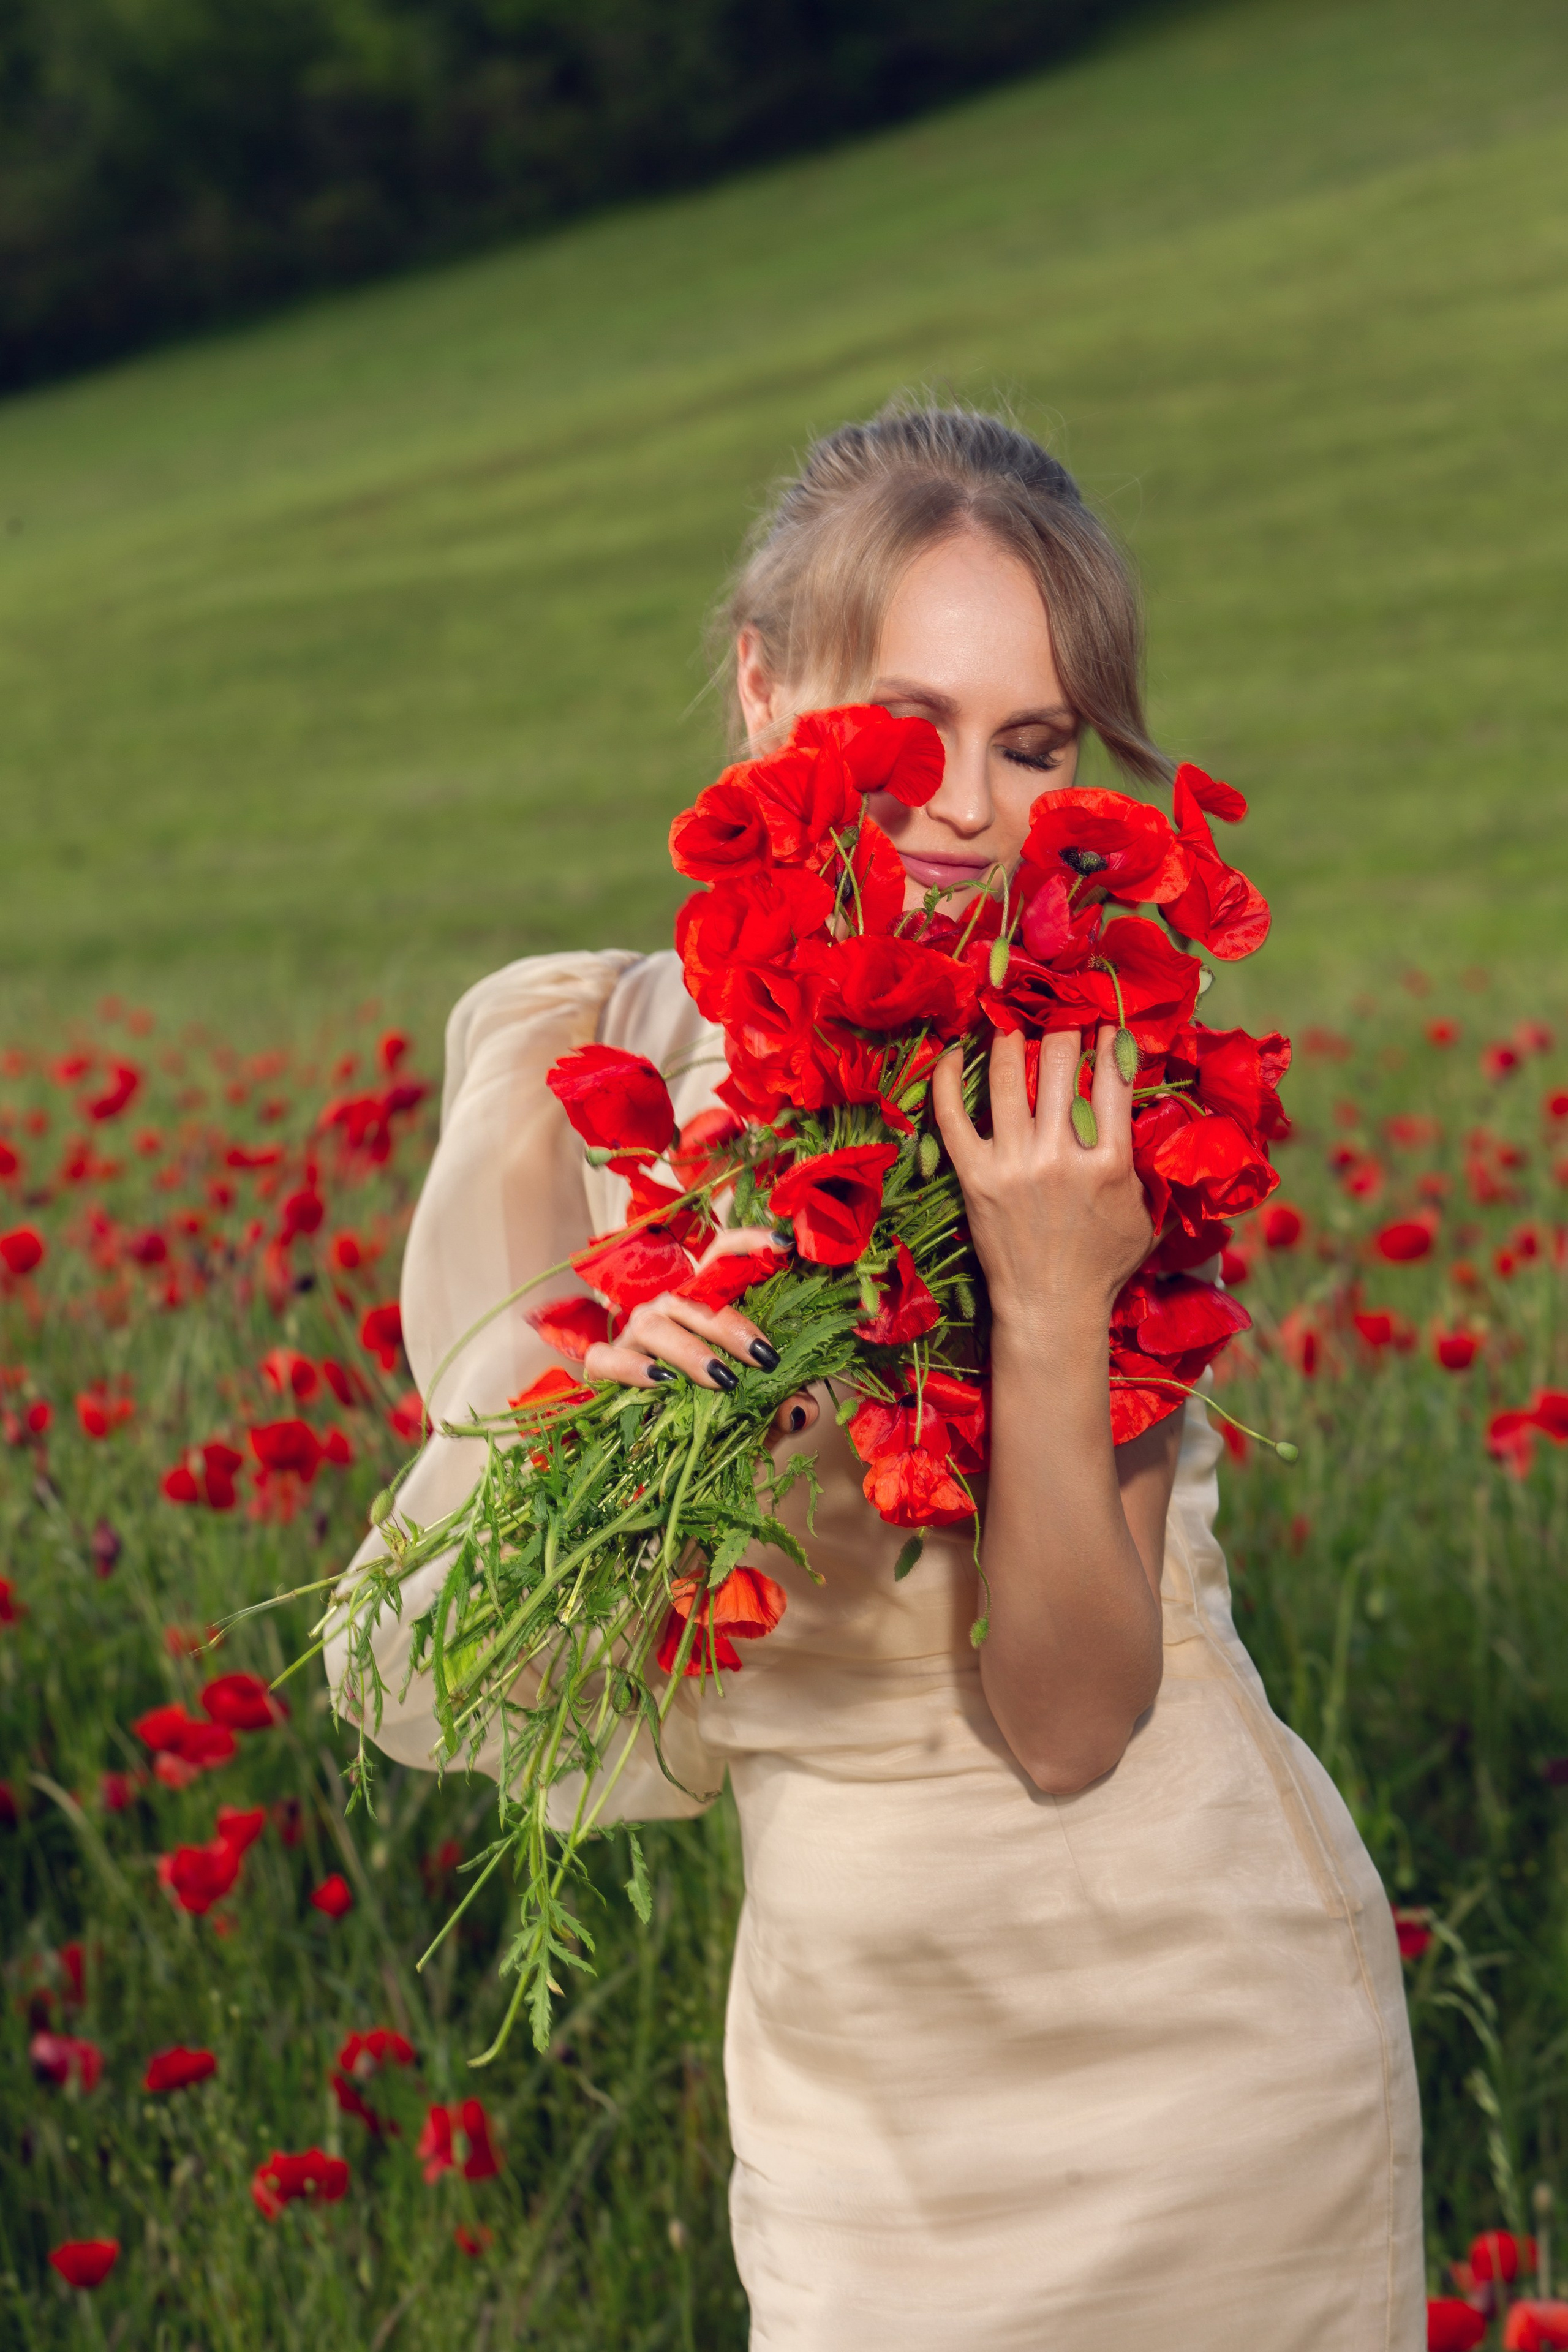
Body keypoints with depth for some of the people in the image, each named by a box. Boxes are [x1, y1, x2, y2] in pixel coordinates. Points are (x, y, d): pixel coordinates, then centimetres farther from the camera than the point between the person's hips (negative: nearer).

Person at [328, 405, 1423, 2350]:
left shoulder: (1087, 1100, -14)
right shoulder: (571, 1062, -7)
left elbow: (1071, 1721, -17)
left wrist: (1051, 1305, -28)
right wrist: (616, 1407, -22)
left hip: (1204, 1990, -2)